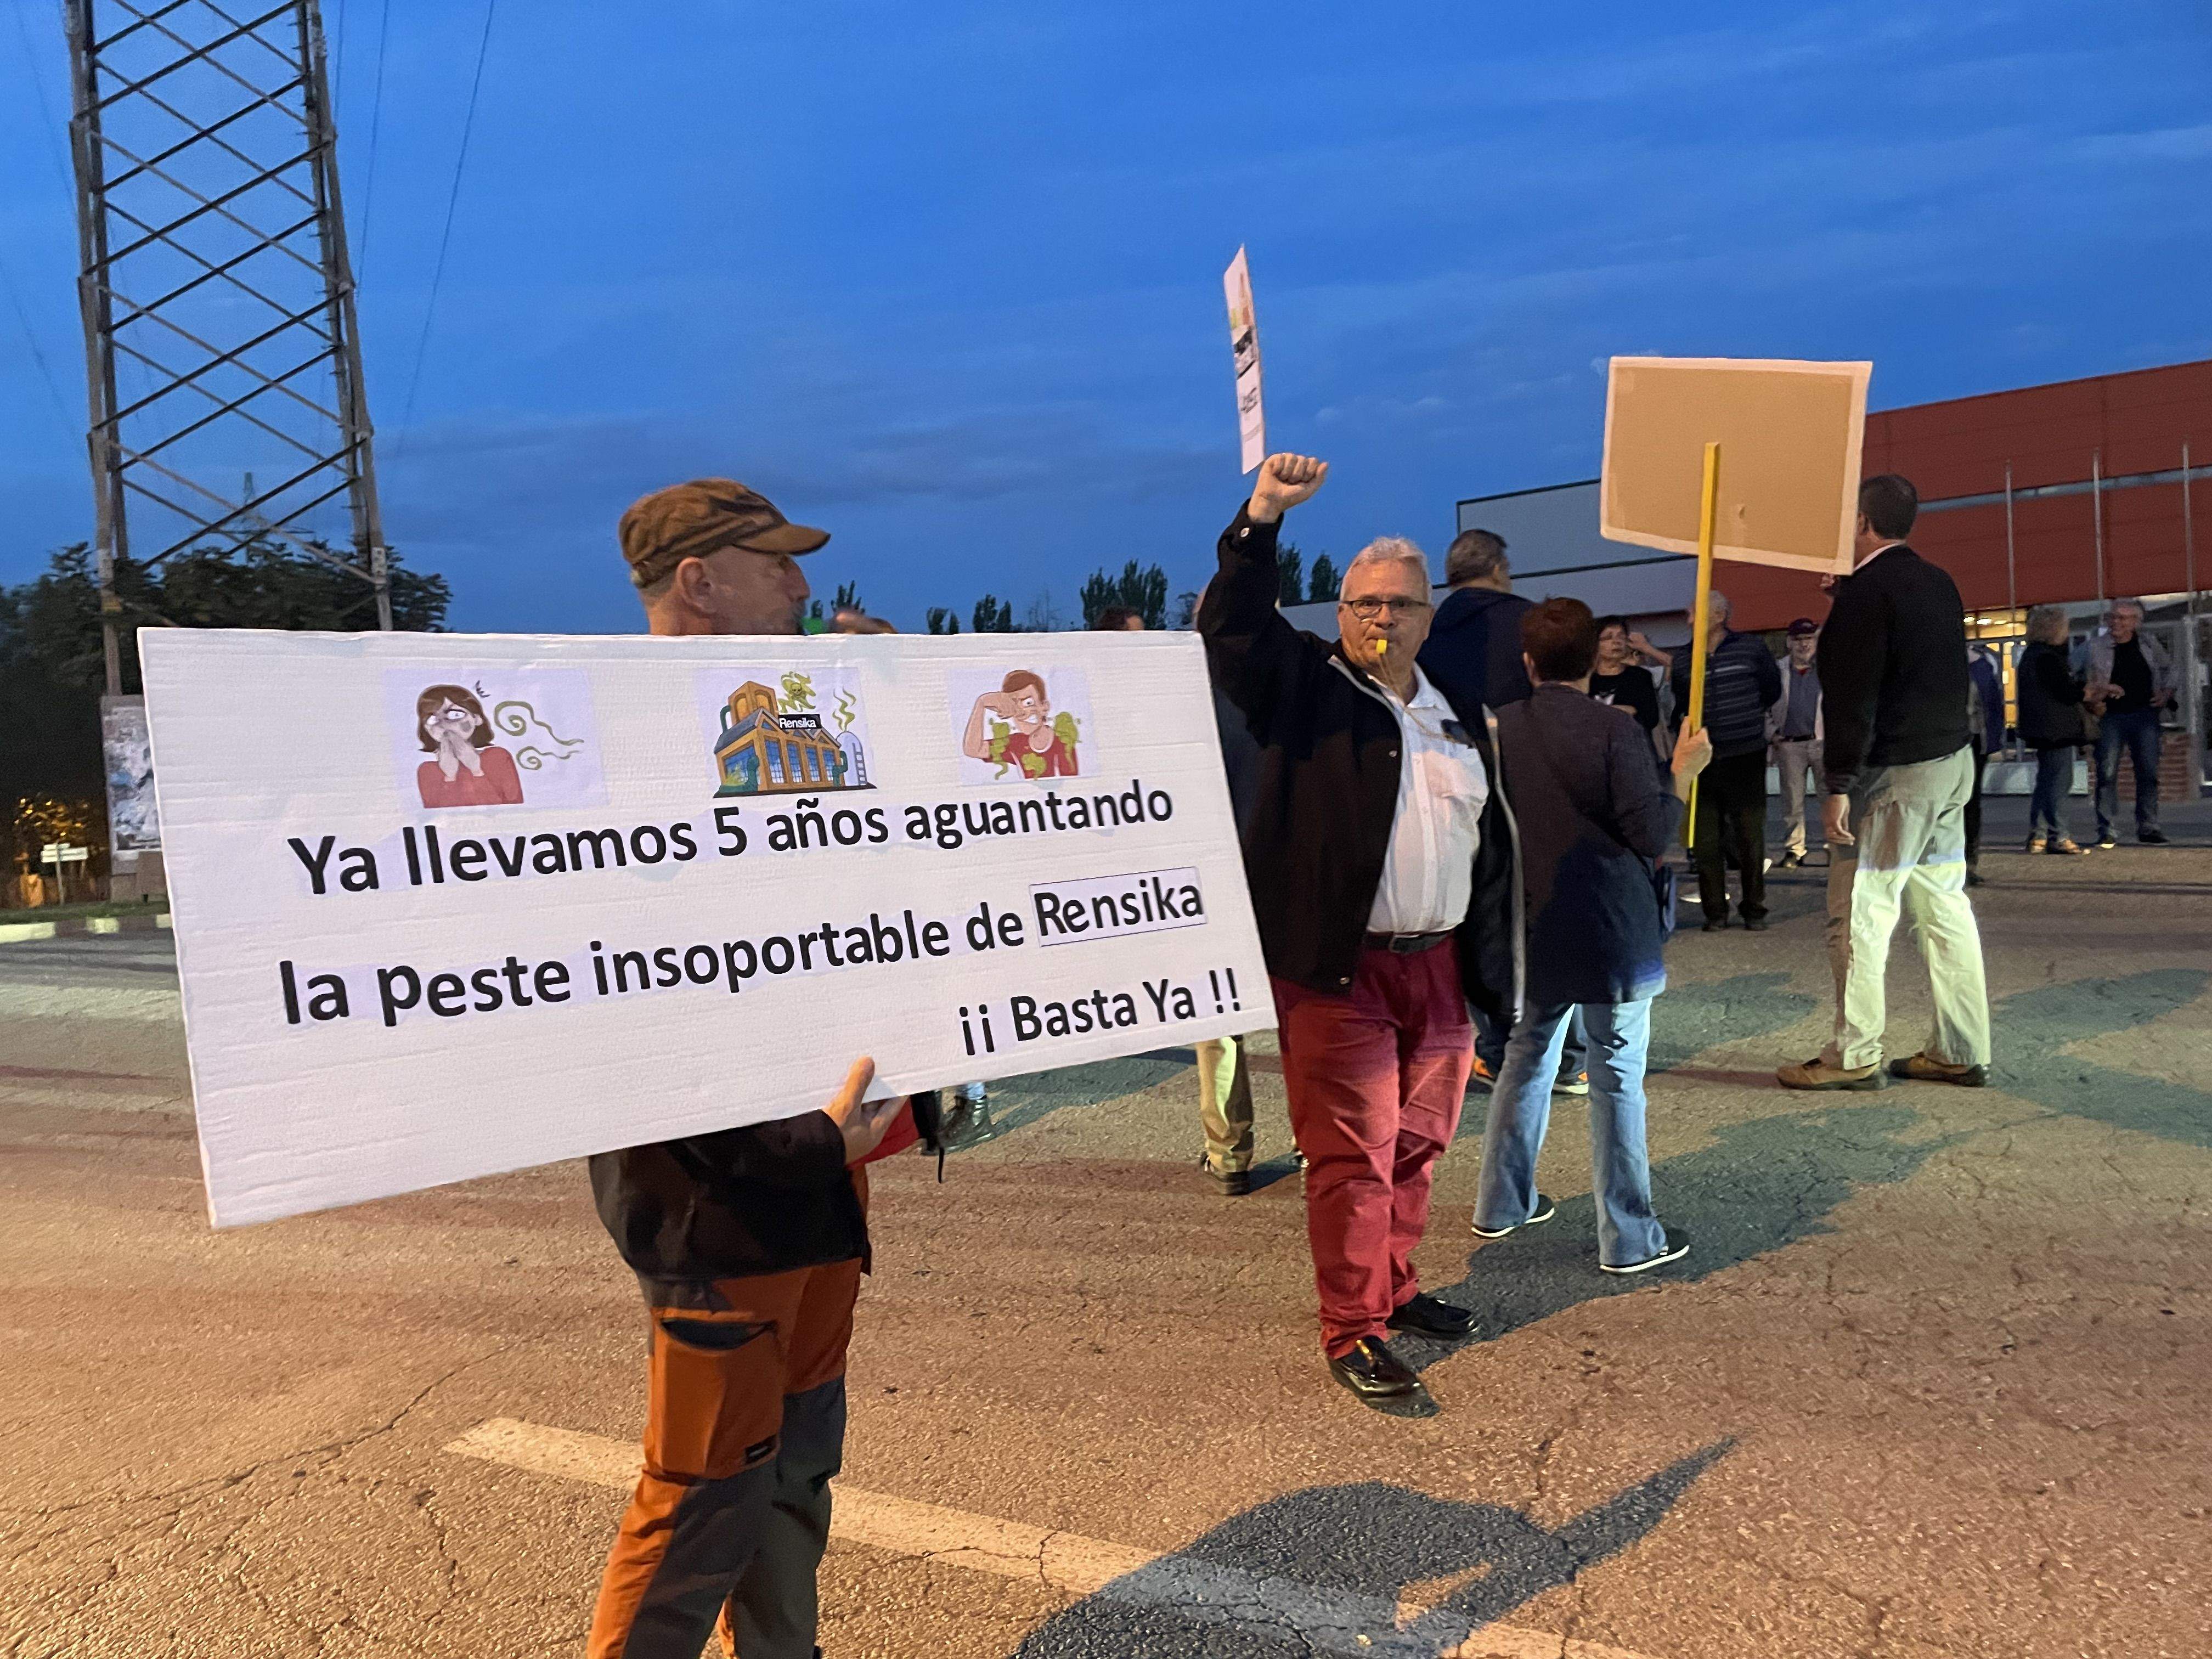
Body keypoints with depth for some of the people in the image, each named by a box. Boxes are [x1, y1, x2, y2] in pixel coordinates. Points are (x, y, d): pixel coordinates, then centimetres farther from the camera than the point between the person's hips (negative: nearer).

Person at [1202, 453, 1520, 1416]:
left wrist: (1494, 972, 13)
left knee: (1418, 1144, 16)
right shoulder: (1304, 688, 1)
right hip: (1335, 973, -5)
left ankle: (1392, 1287, 36)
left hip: (1437, 967, 6)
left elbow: (1493, 848, 16)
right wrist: (1261, 518, -30)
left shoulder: (1462, 719, 14)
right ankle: (1353, 1335, 12)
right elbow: (1232, 624, -17)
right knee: (1354, 1156, -1)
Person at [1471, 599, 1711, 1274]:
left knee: (1526, 1058, 19)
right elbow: (1652, 837, -14)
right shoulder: (1614, 730, -14)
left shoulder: (1500, 728, 0)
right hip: (1609, 935, -5)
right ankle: (1628, 1238, 11)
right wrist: (1684, 772, -3)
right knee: (1617, 1078, 3)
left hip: (1531, 931, 5)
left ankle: (1501, 1205, 28)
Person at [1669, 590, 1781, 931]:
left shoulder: (1750, 648, -1)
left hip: (1746, 758, -2)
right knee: (1705, 842, 1)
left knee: (1751, 837, 2)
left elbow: (1772, 689, 12)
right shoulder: (1682, 659, 6)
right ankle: (1715, 911, 10)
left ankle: (1754, 909, 13)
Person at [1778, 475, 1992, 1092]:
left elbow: (1853, 696, -20)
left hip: (1895, 774, -9)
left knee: (1859, 915, -3)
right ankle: (1959, 1053, 16)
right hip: (1951, 763, 9)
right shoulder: (1938, 583, 12)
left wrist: (1840, 785, -19)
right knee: (1945, 908, 11)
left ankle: (1854, 1056, 2)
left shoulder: (1866, 590, -15)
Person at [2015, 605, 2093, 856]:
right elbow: (2069, 692, -18)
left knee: (2046, 783, 14)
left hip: (2042, 730, 11)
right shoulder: (2048, 658, -17)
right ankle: (2058, 837, -4)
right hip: (2058, 729, -11)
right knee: (2059, 783, -7)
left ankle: (2037, 837, 16)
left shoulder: (2031, 655, 15)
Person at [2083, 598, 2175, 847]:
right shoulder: (2096, 647, -3)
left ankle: (2148, 828, 13)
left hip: (2145, 715, 3)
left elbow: (2168, 667, 22)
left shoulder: (2148, 644, 7)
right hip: (2111, 716, -3)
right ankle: (2107, 832, -2)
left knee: (2148, 773, 4)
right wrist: (2094, 697, -18)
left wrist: (2167, 692, 8)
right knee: (2107, 774, -6)